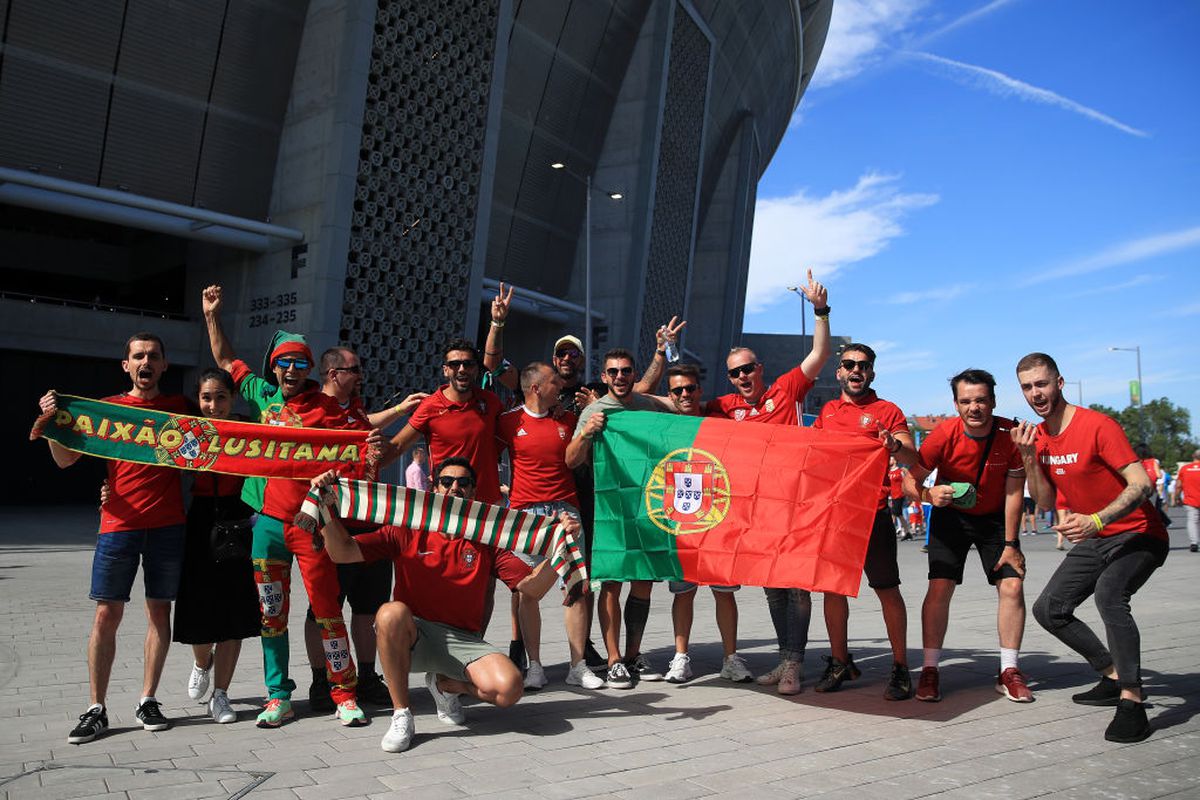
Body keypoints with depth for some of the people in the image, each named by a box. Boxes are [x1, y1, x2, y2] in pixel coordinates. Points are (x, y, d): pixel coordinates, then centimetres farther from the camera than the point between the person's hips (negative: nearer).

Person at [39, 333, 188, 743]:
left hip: (168, 526, 1)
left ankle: (148, 701, 16)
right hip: (119, 525, 0)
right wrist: (51, 421, -13)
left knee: (159, 611, 5)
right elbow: (65, 459, 4)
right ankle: (97, 710, 10)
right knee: (106, 615, 1)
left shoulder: (178, 406, 9)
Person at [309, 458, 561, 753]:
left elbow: (532, 588, 1)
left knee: (508, 688, -25)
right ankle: (401, 714, -14)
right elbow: (343, 552, -4)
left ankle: (445, 684, 9)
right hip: (412, 637, -1)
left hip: (463, 640, 1)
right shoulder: (406, 532, 4)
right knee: (392, 613, -35)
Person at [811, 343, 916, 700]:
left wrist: (895, 445, -28)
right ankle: (840, 662, 22)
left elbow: (913, 458, -7)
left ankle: (900, 667, 13)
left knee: (887, 588, 0)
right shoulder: (827, 411, 14)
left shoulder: (887, 411, 2)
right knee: (832, 586, 8)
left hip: (872, 511, -4)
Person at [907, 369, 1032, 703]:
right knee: (939, 588, -10)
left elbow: (1013, 493, -14)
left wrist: (1010, 544, -13)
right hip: (951, 515, -1)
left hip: (995, 517, 1)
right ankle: (930, 670, 0)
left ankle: (1009, 672, 9)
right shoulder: (943, 435, -24)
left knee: (1012, 587, -7)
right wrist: (929, 494, -40)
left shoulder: (1011, 434, -21)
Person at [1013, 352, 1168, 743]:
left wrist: (1096, 520, -40)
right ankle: (1115, 677, 21)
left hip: (1137, 534, -8)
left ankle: (1132, 702, -25)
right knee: (1048, 609, 7)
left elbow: (1141, 484, -27)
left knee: (1108, 593, -34)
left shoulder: (1098, 425, -20)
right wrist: (1029, 457, -12)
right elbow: (1046, 502, 2)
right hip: (1094, 540, 8)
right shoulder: (1038, 436, 2)